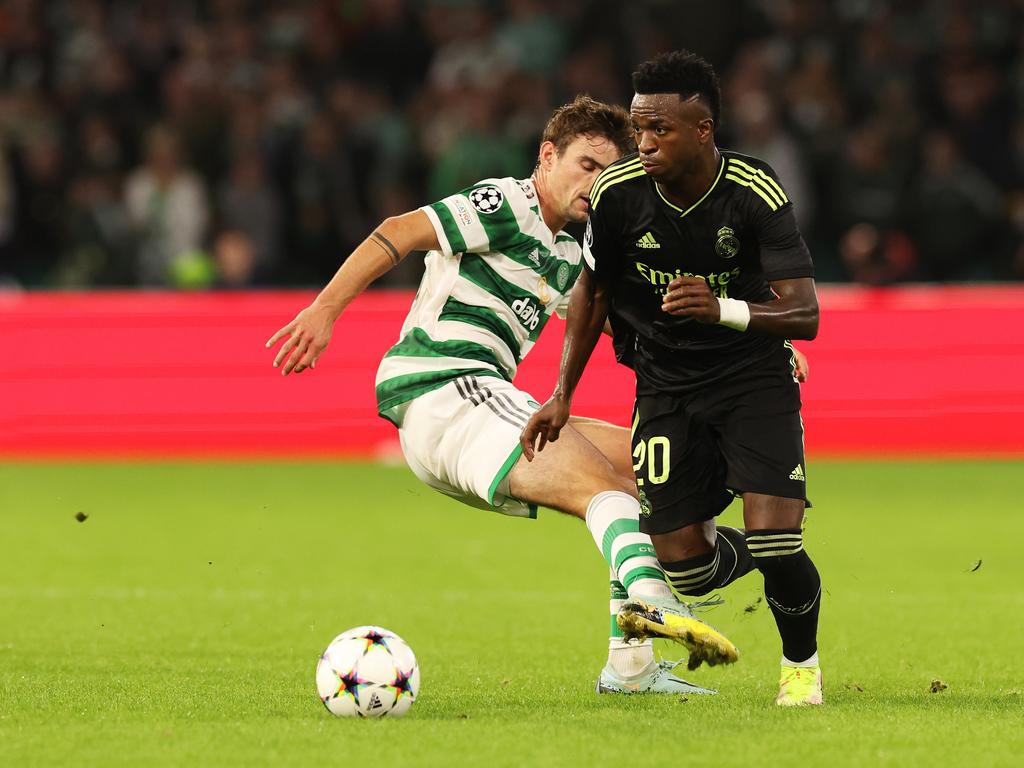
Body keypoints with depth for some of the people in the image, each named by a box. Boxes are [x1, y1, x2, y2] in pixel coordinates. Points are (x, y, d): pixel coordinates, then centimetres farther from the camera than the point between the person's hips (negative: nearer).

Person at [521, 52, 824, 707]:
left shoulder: (755, 192, -21)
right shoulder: (619, 192, -13)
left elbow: (805, 313, -24)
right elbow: (593, 289, 6)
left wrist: (724, 311, -42)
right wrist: (563, 394, 6)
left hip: (755, 376, -3)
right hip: (665, 384, 3)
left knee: (775, 548, -19)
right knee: (685, 568, -7)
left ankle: (801, 664, 13)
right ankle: (724, 549, 32)